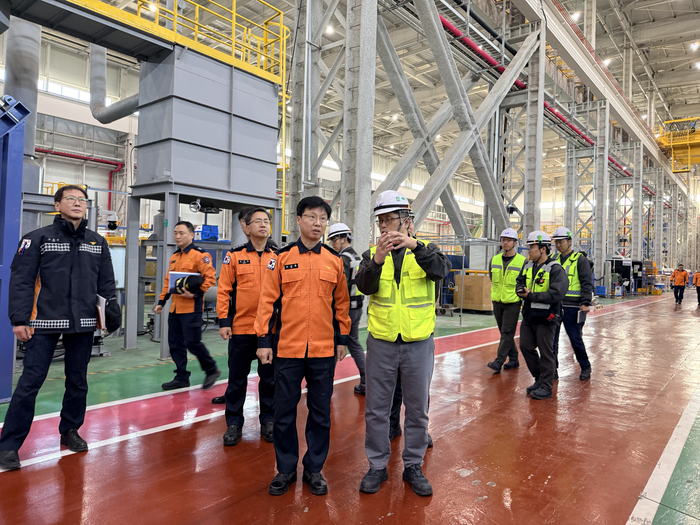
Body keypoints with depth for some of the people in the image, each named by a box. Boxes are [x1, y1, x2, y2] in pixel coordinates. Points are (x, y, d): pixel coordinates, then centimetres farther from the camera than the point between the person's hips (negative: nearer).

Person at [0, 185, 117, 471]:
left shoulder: (98, 242, 12)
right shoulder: (38, 238, 0)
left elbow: (106, 283, 14)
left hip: (83, 324, 4)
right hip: (45, 322, -3)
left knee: (78, 381, 12)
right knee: (30, 382, -4)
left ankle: (70, 431, 29)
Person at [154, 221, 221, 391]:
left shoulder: (199, 254, -8)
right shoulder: (174, 257, 17)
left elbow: (210, 277, -14)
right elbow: (168, 281, 22)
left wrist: (195, 294, -21)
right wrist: (161, 301, 18)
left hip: (191, 308, -8)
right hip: (175, 308, 8)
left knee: (192, 342, -7)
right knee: (175, 343, 10)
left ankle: (211, 370, 14)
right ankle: (181, 377, 21)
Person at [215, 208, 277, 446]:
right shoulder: (234, 256, 1)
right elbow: (224, 290, 0)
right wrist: (223, 321, -6)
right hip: (241, 328, -1)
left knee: (270, 377, 11)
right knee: (237, 378, 9)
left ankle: (268, 421, 27)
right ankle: (234, 423, 24)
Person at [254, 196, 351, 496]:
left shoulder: (334, 261, 5)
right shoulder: (281, 258, 1)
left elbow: (341, 303, 10)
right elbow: (268, 300, 0)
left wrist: (342, 339, 9)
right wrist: (264, 340, -4)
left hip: (324, 351, 1)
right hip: (288, 348, -1)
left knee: (320, 412, 11)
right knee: (284, 411, 9)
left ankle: (314, 469, 28)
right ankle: (286, 469, 28)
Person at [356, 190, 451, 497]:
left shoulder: (425, 251, -1)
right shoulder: (372, 255, 2)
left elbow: (441, 270, -23)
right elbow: (364, 286, -16)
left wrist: (414, 246, -38)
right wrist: (377, 261, -34)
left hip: (418, 344, -1)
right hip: (381, 343, 1)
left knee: (417, 408, 12)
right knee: (376, 408, 10)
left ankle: (413, 466, 30)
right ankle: (377, 466, 28)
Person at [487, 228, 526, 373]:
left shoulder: (522, 261, -7)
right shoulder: (494, 260, 6)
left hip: (513, 303, -5)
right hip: (497, 301, 5)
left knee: (507, 333, -7)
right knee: (504, 332, 12)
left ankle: (498, 362, -9)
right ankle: (514, 359, 24)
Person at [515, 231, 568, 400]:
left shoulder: (555, 269, -14)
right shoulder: (528, 265, 10)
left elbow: (557, 293, -24)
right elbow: (519, 281, 22)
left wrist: (531, 296, -20)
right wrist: (521, 290, -2)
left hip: (546, 318, -8)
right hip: (528, 316, 8)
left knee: (545, 352, 1)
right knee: (526, 347, 13)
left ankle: (546, 387, 14)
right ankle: (540, 378, 30)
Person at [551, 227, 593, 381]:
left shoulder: (580, 260, -2)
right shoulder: (553, 259, 13)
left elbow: (586, 283, -7)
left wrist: (585, 303, -17)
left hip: (572, 308, -5)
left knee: (575, 339, 3)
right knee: (551, 339, 6)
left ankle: (585, 368, 23)